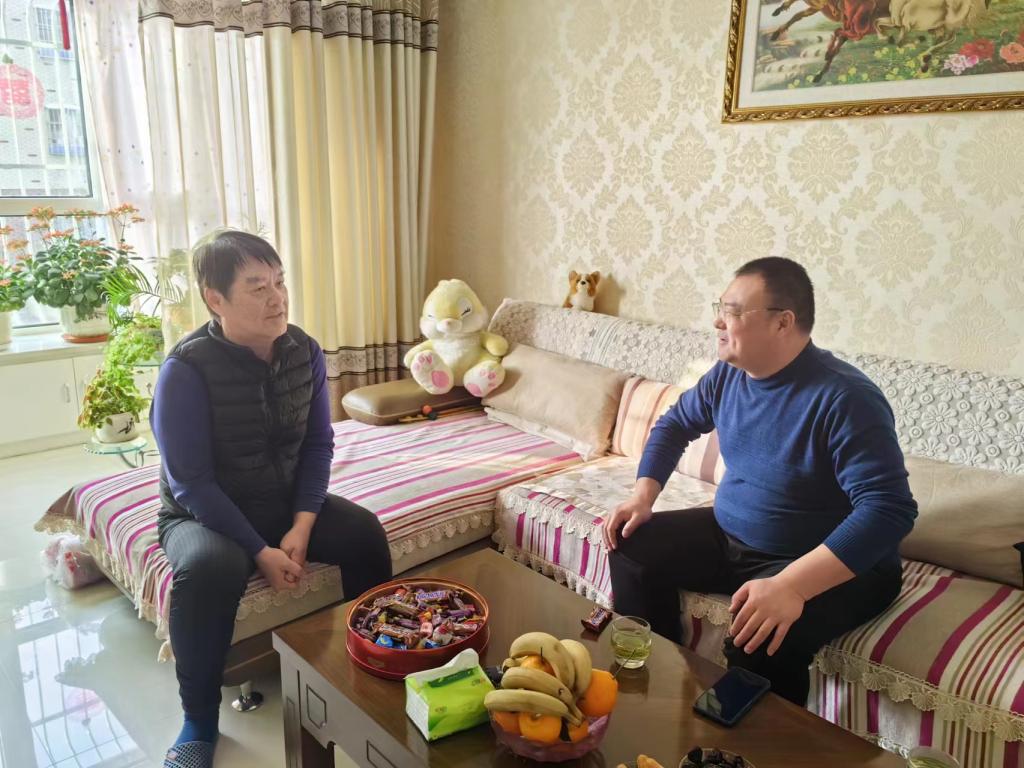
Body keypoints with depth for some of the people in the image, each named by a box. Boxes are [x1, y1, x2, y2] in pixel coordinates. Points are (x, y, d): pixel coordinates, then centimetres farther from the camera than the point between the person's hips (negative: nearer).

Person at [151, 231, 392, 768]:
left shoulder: (304, 352, -8)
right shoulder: (187, 369, -23)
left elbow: (318, 446, -3)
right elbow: (191, 482, -21)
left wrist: (301, 526, -15)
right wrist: (260, 551, -24)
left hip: (285, 503, 4)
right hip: (202, 514, -4)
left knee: (364, 532, -18)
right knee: (210, 568, -36)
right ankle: (199, 721, -10)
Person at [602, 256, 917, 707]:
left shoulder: (844, 398, -27)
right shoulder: (727, 375, -2)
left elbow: (890, 509, -34)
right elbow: (675, 424, 14)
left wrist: (790, 586, -44)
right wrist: (642, 496, -1)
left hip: (833, 564, -7)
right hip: (729, 536, 8)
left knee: (760, 643, -33)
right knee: (634, 547, 1)